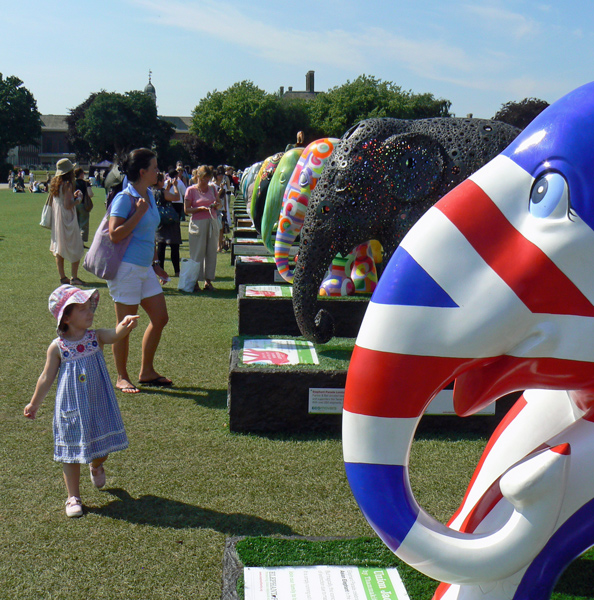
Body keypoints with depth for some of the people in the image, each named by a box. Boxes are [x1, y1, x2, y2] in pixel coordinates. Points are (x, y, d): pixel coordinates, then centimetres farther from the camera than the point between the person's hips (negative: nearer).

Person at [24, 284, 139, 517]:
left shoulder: (96, 337, -6)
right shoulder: (57, 347, -11)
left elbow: (115, 334, -28)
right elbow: (46, 378, 0)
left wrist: (125, 325, -51)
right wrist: (34, 404, 8)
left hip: (99, 405, 2)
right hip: (71, 409, -2)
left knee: (102, 446, 16)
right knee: (72, 453, 7)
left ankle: (96, 466, 52)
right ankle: (73, 497, 22)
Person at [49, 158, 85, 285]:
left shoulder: (55, 183, 9)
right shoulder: (67, 185, -17)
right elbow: (68, 205, -22)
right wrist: (78, 199, -7)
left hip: (56, 219, 9)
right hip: (67, 219, -9)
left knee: (59, 249, 11)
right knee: (76, 249, -1)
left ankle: (62, 277, 16)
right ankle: (74, 277, -3)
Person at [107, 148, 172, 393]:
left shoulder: (149, 195, 11)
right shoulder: (125, 198, -14)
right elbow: (115, 235, -22)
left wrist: (155, 263, 23)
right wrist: (139, 212, -21)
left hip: (145, 268, 9)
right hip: (126, 268, -9)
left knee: (160, 317, 10)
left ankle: (147, 372, 23)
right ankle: (121, 378, 16)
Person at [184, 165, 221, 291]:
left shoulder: (212, 189, 11)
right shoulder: (191, 190, -2)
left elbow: (219, 203, 21)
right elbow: (187, 209, -4)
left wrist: (216, 205, -3)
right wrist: (201, 208, -17)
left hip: (212, 223, 5)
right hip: (198, 223, -4)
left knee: (211, 252, 5)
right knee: (197, 253, -3)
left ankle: (208, 280, 12)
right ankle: (195, 281, 4)